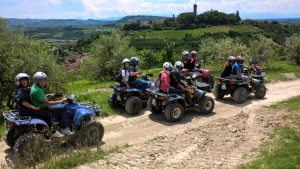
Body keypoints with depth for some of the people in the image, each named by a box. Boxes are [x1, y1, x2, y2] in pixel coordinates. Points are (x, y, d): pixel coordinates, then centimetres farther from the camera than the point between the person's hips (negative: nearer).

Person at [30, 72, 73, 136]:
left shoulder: (34, 87, 5)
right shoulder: (37, 90, -28)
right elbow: (47, 103, -32)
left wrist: (48, 95, 22)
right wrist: (61, 101, -26)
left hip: (41, 106, 11)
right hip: (42, 109, -11)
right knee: (63, 108, -16)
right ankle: (64, 128, -11)